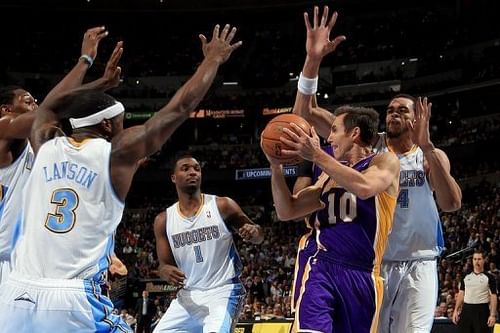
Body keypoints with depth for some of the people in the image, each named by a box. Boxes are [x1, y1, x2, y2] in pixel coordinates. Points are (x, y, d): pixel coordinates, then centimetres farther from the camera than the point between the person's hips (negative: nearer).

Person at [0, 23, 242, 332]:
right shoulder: (117, 153, 2)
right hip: (74, 302, -4)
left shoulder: (46, 146, 12)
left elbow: (47, 108, 36)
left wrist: (104, 82, 43)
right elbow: (180, 108, 10)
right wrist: (213, 60, 23)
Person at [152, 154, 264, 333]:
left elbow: (258, 236, 1)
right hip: (188, 295, 5)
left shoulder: (222, 206, -6)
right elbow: (164, 264, 6)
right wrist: (167, 271, -18)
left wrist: (253, 232, -23)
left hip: (223, 292, -4)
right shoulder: (163, 220, 3)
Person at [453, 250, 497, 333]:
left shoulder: (489, 277, -1)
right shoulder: (466, 277, 11)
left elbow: (493, 297, -5)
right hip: (466, 310, 4)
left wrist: (493, 315, -13)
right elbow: (461, 294, 14)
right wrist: (456, 310, 7)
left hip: (482, 311, -4)